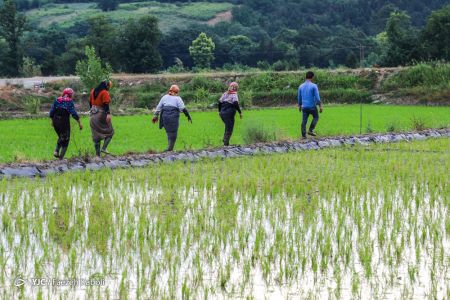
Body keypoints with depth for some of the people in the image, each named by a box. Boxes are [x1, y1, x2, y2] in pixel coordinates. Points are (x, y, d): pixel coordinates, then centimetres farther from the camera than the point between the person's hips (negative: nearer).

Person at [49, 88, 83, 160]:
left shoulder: (56, 100, 7)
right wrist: (79, 123, -6)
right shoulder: (70, 101, -6)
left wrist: (52, 121, 23)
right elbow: (74, 113, -12)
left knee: (61, 137, 26)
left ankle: (56, 151, 7)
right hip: (65, 122, -5)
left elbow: (51, 112, 8)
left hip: (56, 122, 5)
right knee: (65, 140, 8)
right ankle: (61, 157, 4)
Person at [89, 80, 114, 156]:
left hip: (93, 115, 7)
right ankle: (104, 148, -8)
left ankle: (97, 154, 9)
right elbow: (106, 104, -21)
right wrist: (108, 114, -27)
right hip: (102, 114, -7)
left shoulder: (93, 91, 11)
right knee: (110, 132, 8)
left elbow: (90, 102, 17)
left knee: (96, 135, 9)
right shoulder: (105, 93, -12)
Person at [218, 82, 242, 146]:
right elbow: (235, 104, -22)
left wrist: (219, 111, 20)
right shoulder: (234, 95, -9)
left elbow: (220, 102, 9)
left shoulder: (225, 94, 10)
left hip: (222, 112, 6)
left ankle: (225, 139, 20)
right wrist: (240, 112, -17)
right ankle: (226, 143, 0)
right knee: (229, 129, 2)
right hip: (229, 113, -6)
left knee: (227, 127, 25)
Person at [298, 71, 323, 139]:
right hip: (312, 106, -4)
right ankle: (310, 130, 6)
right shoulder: (314, 86, -12)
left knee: (304, 120, 8)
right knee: (316, 117, 18)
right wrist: (320, 106, -8)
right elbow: (317, 97, -14)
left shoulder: (301, 86, 3)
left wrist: (299, 106, 24)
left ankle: (303, 135, 5)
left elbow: (299, 98, 12)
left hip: (304, 107, 4)